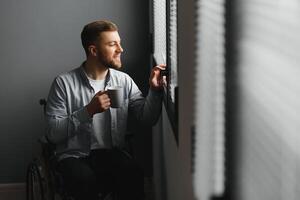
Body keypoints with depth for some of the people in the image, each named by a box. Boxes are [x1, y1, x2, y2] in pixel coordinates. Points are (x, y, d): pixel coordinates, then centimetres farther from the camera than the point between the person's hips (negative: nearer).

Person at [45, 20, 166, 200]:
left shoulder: (124, 81, 9)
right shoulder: (64, 83, -3)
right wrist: (89, 111, -17)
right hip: (75, 156, -2)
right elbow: (53, 133, -9)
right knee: (86, 182, -36)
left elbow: (147, 118, 3)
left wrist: (155, 90, -13)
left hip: (112, 153, 3)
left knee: (133, 175, -31)